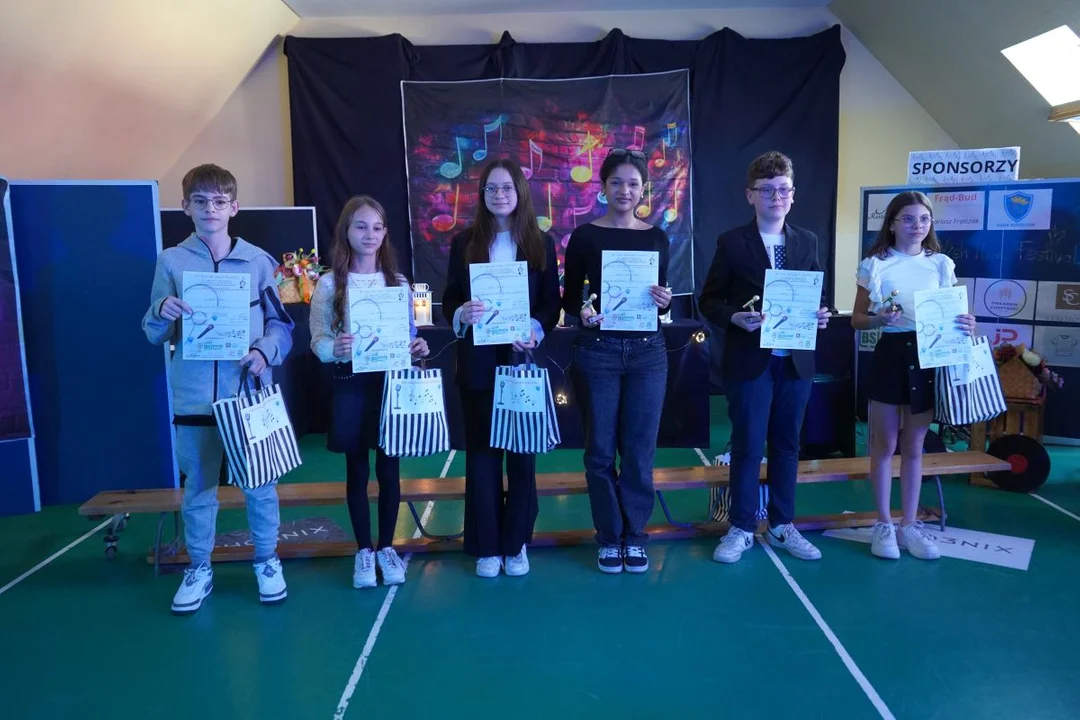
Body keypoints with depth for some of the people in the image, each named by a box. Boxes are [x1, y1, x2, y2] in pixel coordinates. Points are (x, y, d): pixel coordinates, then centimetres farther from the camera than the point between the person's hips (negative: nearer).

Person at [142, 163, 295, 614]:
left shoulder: (258, 260, 2)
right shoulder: (171, 261, 3)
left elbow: (280, 323, 3)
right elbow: (154, 335, 5)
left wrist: (264, 351, -16)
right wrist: (162, 312, -16)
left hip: (249, 392, 0)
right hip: (194, 395, 1)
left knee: (260, 484, 8)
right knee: (198, 488, 12)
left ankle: (267, 561, 26)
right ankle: (199, 569, 28)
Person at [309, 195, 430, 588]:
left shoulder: (398, 282, 7)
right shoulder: (330, 283, -1)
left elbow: (409, 335, 10)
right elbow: (317, 341, -4)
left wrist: (418, 348, -12)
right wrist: (334, 347, -25)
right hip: (351, 384, -2)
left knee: (389, 468, 8)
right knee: (357, 470, 8)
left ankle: (386, 547, 24)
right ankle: (364, 551, 22)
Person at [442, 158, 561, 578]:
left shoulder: (540, 243, 5)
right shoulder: (465, 242, 5)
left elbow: (552, 301, 3)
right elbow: (449, 299, 3)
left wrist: (536, 331, -16)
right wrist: (461, 314, -19)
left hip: (525, 359, 0)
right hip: (478, 362, 0)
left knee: (523, 452, 7)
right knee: (481, 452, 6)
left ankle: (516, 544, 21)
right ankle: (486, 547, 17)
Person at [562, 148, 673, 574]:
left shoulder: (656, 236, 7)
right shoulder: (584, 236, -1)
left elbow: (662, 297, 10)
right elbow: (568, 298, 1)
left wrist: (665, 301, -12)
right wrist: (583, 311, -20)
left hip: (647, 351, 2)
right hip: (597, 351, -2)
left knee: (640, 449, 6)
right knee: (600, 449, 5)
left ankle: (635, 536, 21)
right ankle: (609, 538, 20)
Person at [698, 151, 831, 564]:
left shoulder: (807, 242, 9)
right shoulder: (731, 243, -3)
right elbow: (709, 301, -3)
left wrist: (820, 315, -9)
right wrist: (735, 317, -21)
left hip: (795, 360, 4)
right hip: (749, 361, -4)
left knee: (786, 445, 12)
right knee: (747, 447, 3)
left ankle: (782, 526, 26)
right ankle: (741, 528, 17)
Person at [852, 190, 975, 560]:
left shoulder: (942, 264, 5)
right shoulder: (874, 266, -2)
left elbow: (953, 314, 10)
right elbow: (857, 319, 1)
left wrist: (966, 325, -12)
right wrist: (878, 319, -20)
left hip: (929, 358, 2)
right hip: (890, 356, -2)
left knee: (914, 447, 11)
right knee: (885, 444, 5)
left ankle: (909, 525, 22)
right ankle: (883, 524, 18)